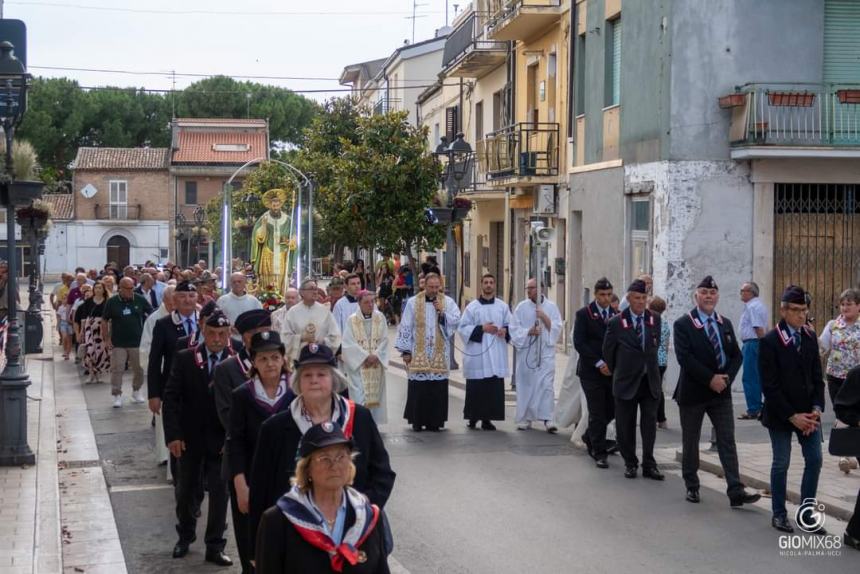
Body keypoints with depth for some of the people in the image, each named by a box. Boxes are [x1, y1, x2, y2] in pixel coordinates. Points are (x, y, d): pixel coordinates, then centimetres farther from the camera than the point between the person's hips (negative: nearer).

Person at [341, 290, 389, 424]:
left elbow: (384, 340, 3)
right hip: (358, 365, -3)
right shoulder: (352, 320, -3)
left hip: (376, 365, 3)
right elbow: (349, 343, -8)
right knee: (359, 396, -9)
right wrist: (366, 356, -14)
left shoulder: (380, 318, 5)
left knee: (374, 395, 4)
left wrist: (376, 355, -11)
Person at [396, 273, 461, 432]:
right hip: (418, 353, -1)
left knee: (438, 389, -1)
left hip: (440, 354, 1)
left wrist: (442, 312, -14)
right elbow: (405, 327, 3)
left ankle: (434, 421, 7)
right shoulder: (413, 302, 2)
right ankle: (417, 421, 8)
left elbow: (457, 321, -3)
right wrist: (405, 351, 0)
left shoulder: (448, 302, 5)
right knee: (418, 389, -2)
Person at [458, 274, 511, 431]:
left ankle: (487, 419, 5)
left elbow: (511, 325, 13)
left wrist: (505, 330, -9)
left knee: (494, 388, -1)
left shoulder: (503, 306, 9)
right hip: (477, 354, -2)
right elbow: (463, 328, -1)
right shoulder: (472, 306, 2)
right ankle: (473, 417, 10)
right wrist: (481, 329, -12)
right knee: (476, 388, -1)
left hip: (496, 354, 2)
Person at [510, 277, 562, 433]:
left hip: (545, 351, -1)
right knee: (526, 385, 3)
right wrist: (528, 331, -14)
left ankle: (547, 419, -11)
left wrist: (544, 317, -14)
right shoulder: (521, 307, 5)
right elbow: (514, 329, 1)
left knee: (546, 384, -10)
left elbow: (556, 328, -1)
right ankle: (525, 419, 12)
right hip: (526, 351, 1)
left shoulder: (551, 307, 5)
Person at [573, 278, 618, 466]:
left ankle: (590, 437, 31)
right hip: (591, 372, -4)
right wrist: (599, 364, -13)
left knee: (612, 410, 6)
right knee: (597, 413, -4)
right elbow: (579, 343, -8)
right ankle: (600, 453, 5)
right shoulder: (584, 314, -2)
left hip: (612, 371, 4)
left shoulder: (617, 315, 9)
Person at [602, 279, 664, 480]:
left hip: (650, 380, 2)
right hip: (626, 381, -2)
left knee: (650, 424, 1)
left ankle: (649, 465, 6)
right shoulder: (616, 322, -6)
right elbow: (608, 351, 4)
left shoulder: (655, 320, 3)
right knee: (626, 425, 5)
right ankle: (630, 463, 17)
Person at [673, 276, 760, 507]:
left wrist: (726, 377, -10)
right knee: (690, 442, 8)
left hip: (721, 392, 4)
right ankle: (692, 487, 22)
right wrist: (710, 379, -20)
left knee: (727, 441, -4)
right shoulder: (683, 324, -6)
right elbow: (684, 357, -17)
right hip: (693, 392, -3)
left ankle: (736, 492, -8)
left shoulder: (725, 324, 10)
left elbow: (736, 355, 9)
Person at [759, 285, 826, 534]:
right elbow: (770, 386, -13)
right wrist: (792, 416, -15)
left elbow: (816, 377, 8)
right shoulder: (770, 341, -11)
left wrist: (816, 408, -7)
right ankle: (779, 514, 16)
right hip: (781, 414, -5)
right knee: (781, 463, 3)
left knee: (814, 461, 2)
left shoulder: (810, 338, 5)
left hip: (807, 413, 5)